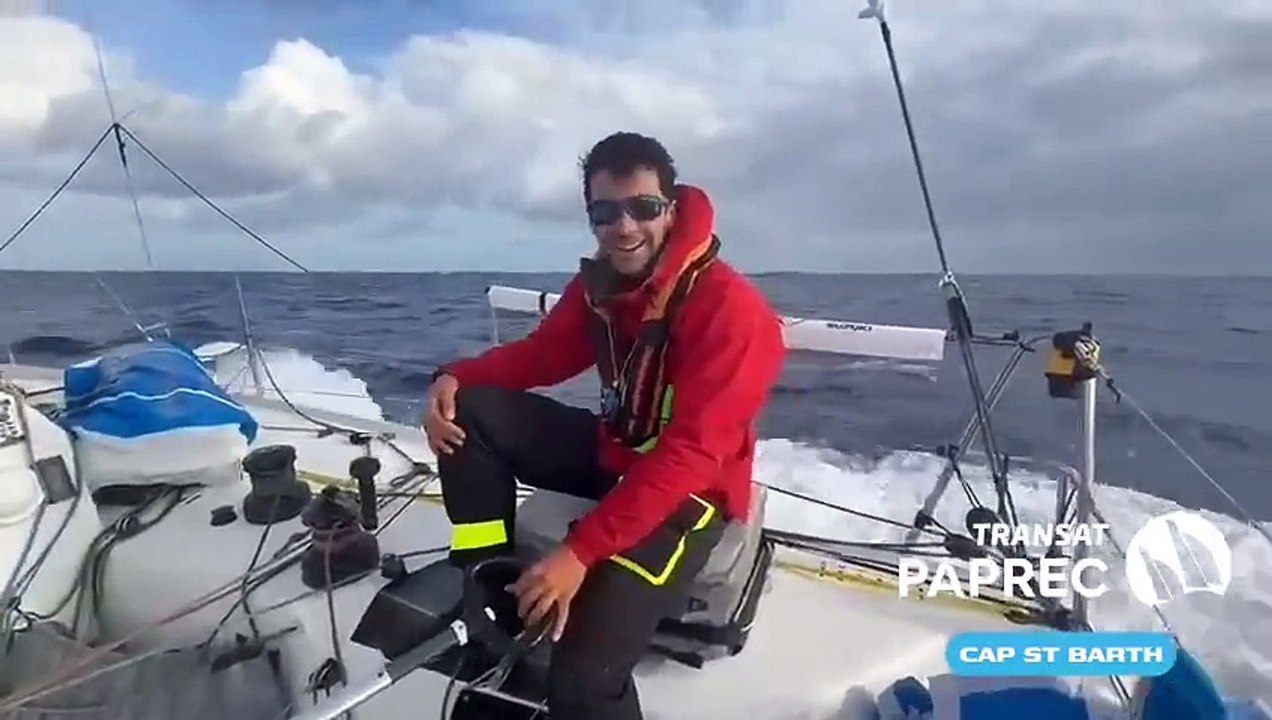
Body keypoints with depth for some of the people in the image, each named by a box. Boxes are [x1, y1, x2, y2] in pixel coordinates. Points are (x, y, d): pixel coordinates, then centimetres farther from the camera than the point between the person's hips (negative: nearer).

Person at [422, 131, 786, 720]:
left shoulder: (730, 306, -24)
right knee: (470, 408, -9)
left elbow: (689, 456, -28)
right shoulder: (596, 284, -3)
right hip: (613, 453, 7)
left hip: (689, 489, -6)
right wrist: (454, 378, -12)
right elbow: (538, 356, 9)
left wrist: (580, 551, -32)